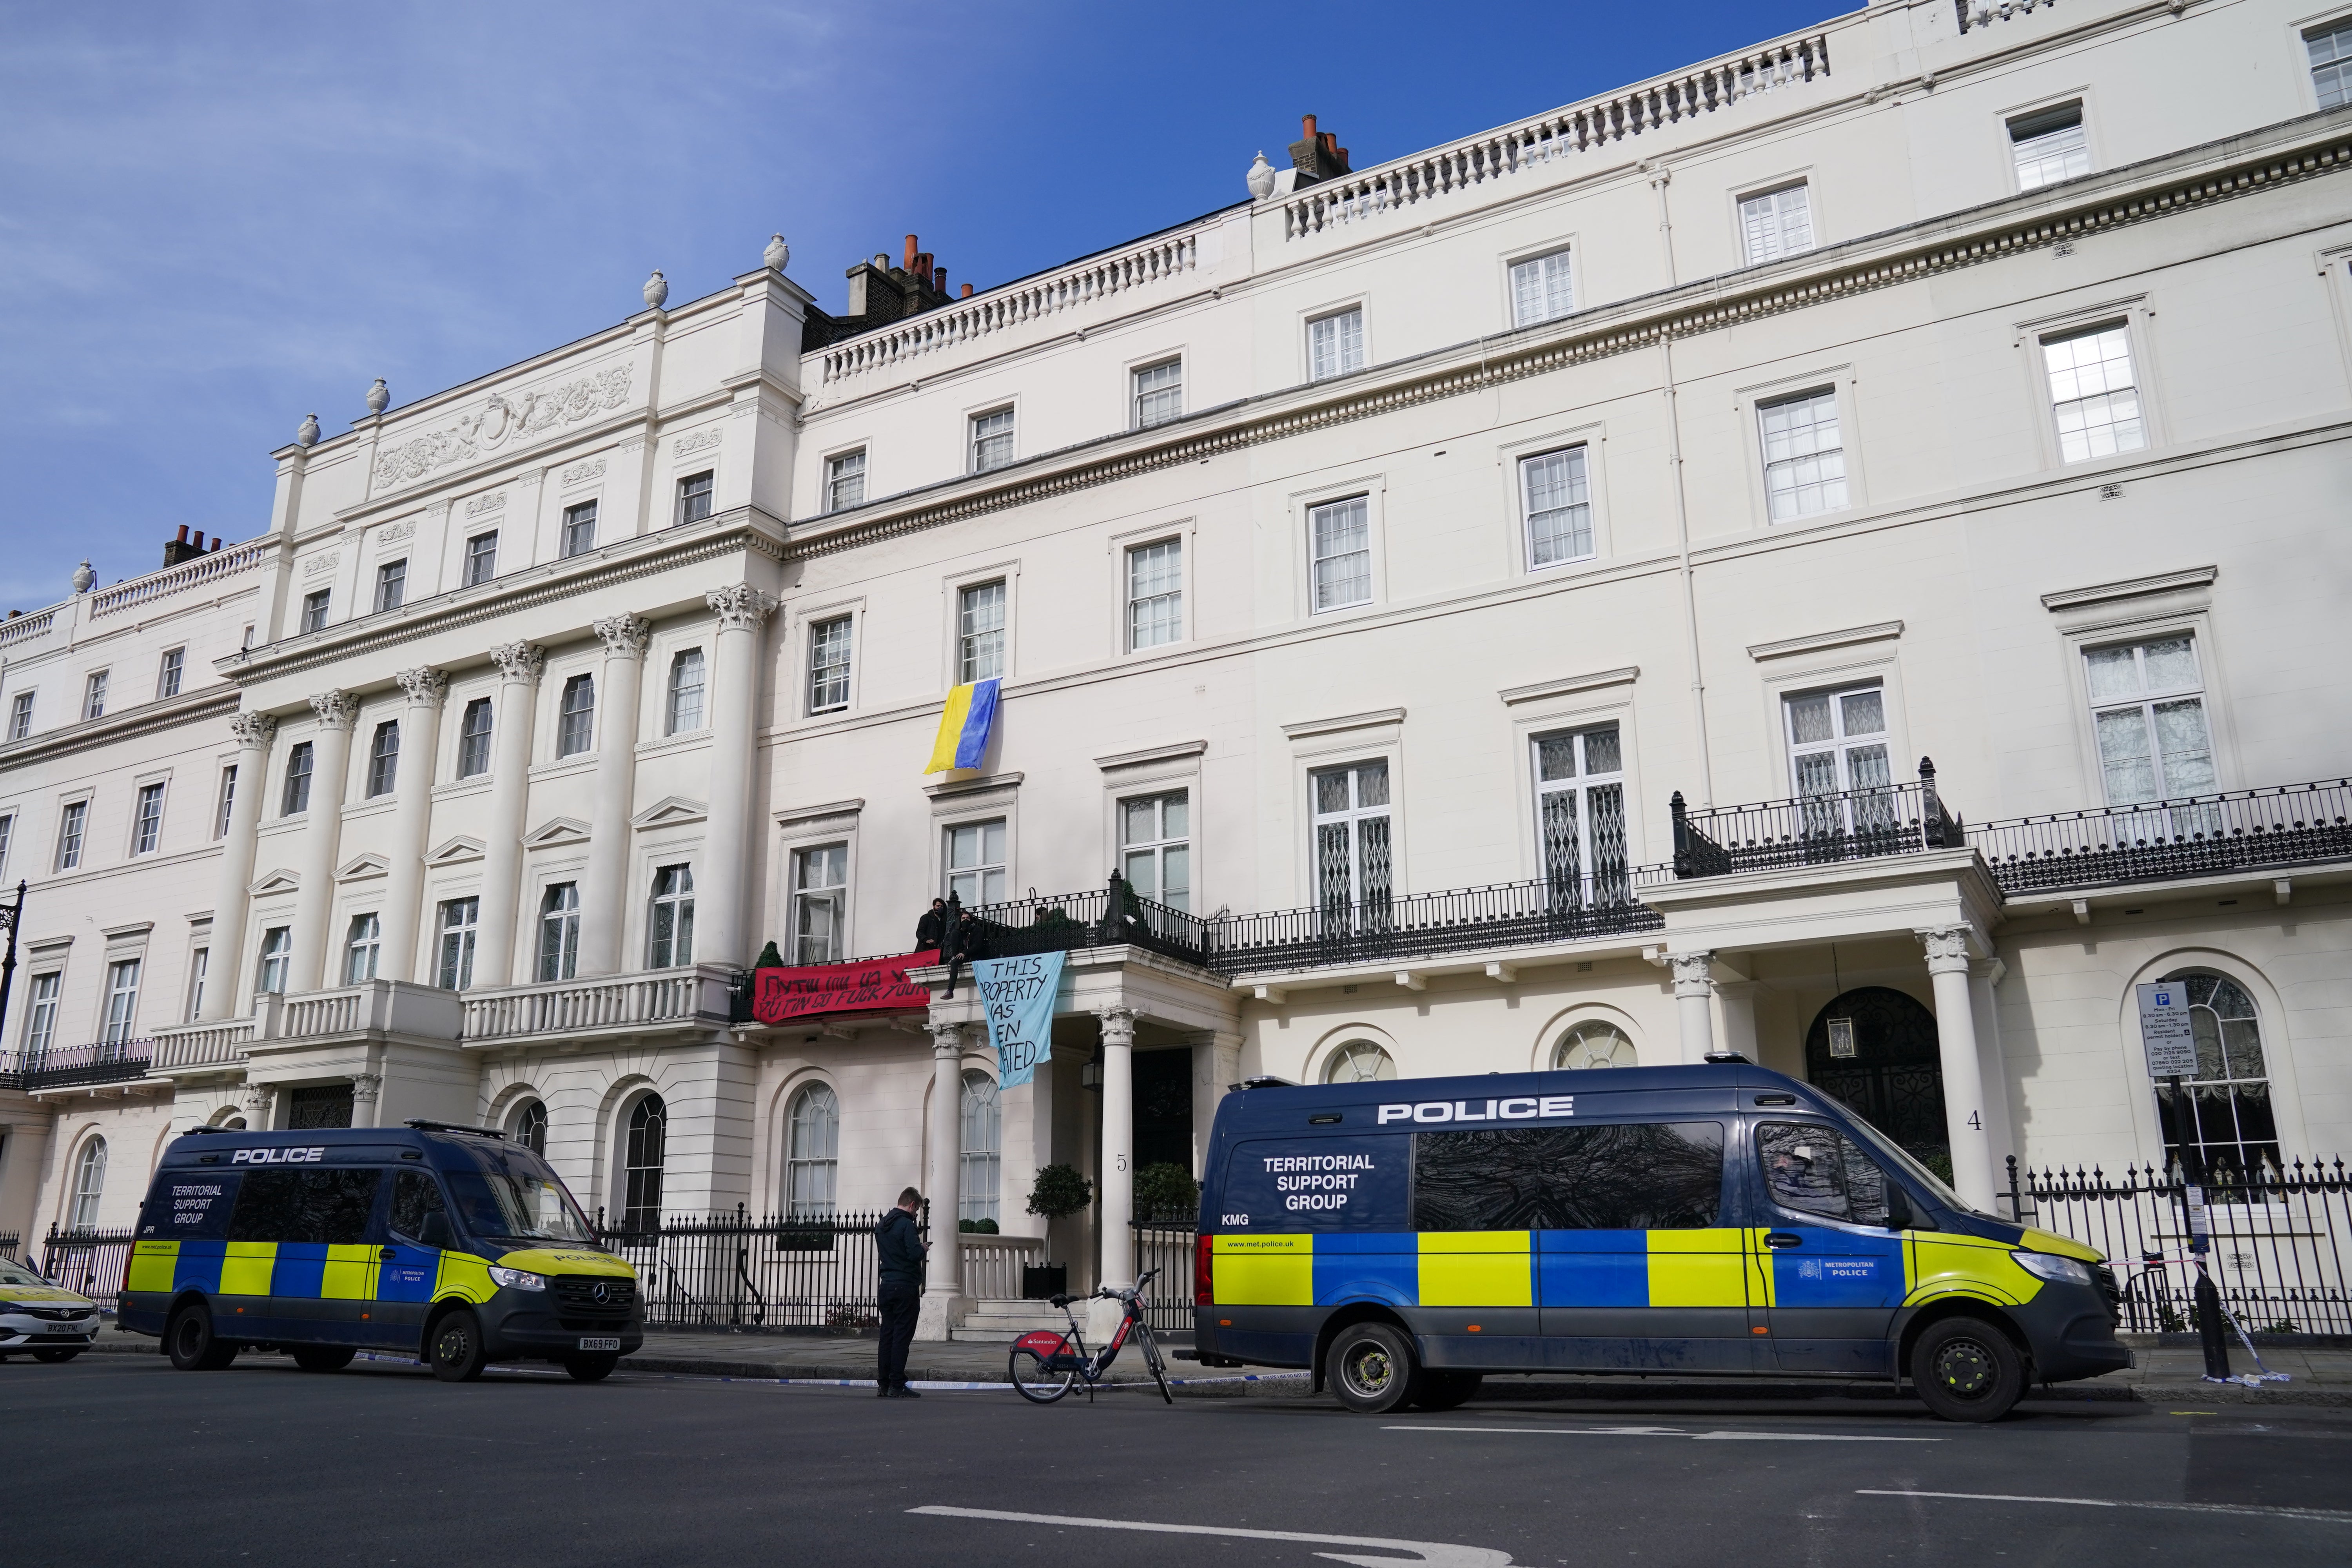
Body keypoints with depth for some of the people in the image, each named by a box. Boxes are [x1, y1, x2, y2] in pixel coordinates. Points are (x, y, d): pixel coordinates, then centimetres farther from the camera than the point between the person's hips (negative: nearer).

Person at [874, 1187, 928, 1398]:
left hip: (886, 1286, 8)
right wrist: (922, 1248, 1)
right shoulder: (907, 1224, -13)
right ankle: (897, 1386, -4)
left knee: (887, 1335, 10)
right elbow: (915, 1254, -22)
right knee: (902, 1336, -5)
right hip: (906, 1287, -8)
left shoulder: (881, 1226, 14)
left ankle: (883, 1385, 11)